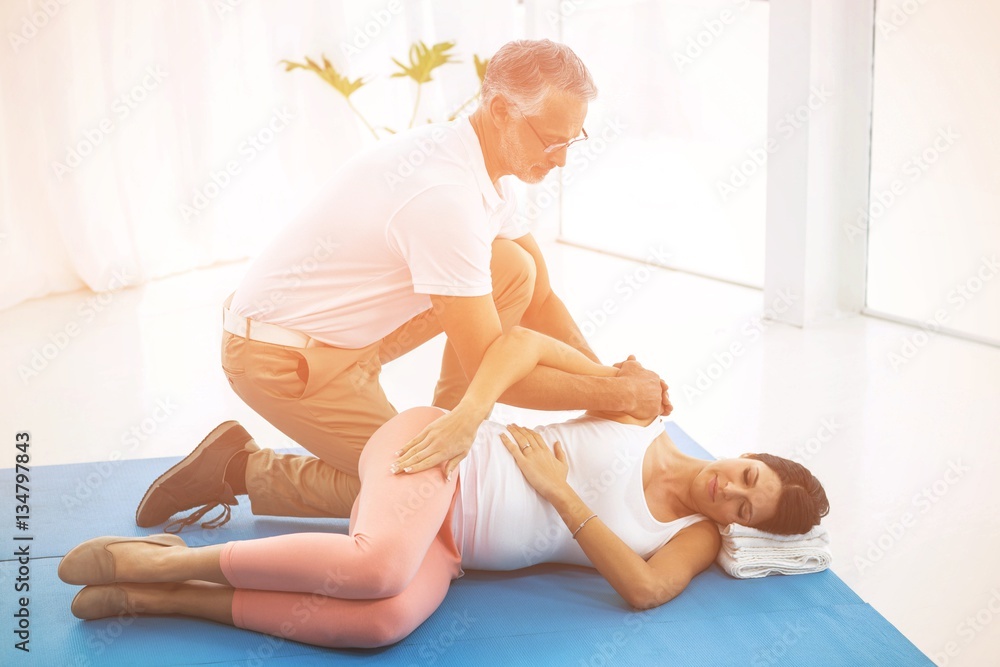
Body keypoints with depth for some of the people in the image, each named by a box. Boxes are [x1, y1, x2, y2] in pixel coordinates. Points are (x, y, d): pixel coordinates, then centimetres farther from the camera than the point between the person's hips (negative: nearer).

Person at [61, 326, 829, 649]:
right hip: (440, 456, -3)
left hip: (449, 547, 3)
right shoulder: (640, 412, 1)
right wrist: (466, 413, -19)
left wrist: (559, 490, -16)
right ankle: (167, 560, -16)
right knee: (378, 566, -38)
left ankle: (163, 599, -18)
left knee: (388, 618, -33)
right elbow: (523, 340, -3)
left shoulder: (697, 538, 9)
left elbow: (644, 588, -12)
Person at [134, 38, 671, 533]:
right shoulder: (444, 195, -31)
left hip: (343, 326, 9)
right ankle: (241, 469, 6)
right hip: (279, 355, -8)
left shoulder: (482, 165, -2)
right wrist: (618, 395, -20)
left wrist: (607, 377, -7)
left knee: (515, 270, -2)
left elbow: (538, 300, 5)